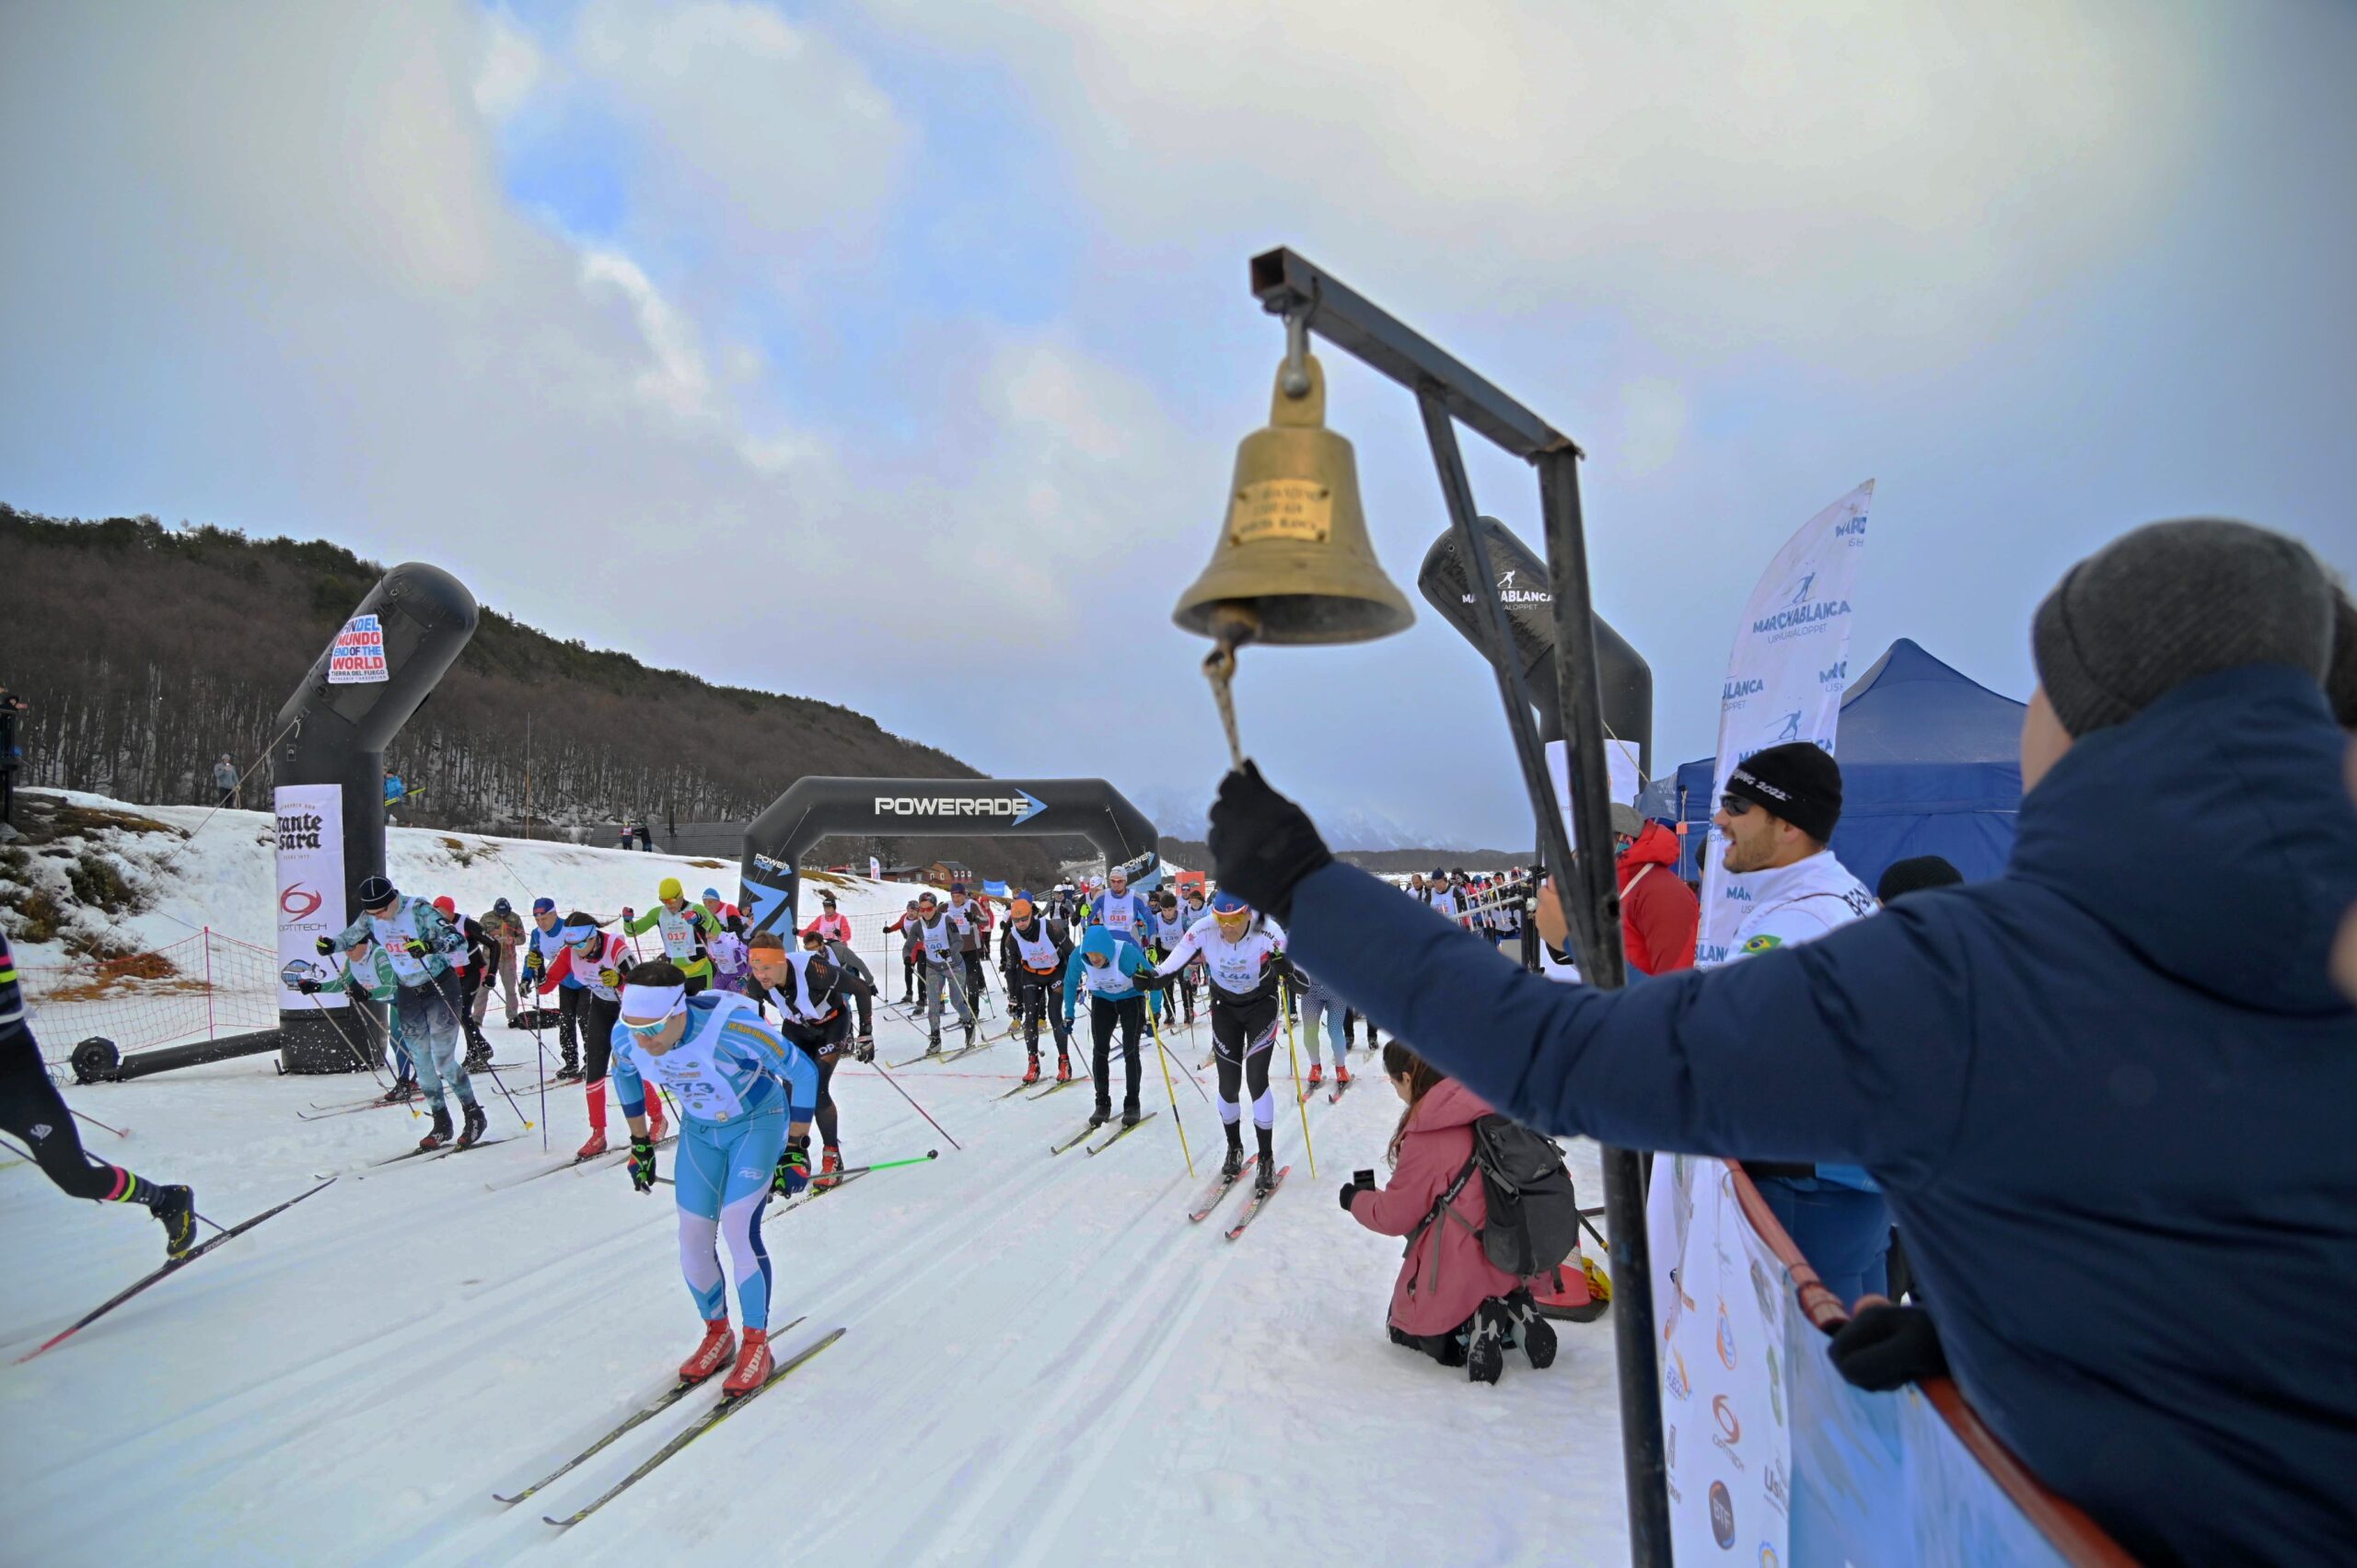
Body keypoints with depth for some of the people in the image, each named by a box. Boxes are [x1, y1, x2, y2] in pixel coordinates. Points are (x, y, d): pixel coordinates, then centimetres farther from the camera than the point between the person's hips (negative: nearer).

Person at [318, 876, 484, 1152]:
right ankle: (441, 1124, 17)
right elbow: (351, 936, 16)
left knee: (443, 1061, -8)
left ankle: (474, 1115, 8)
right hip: (408, 994, 6)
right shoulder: (370, 919, -4)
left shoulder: (420, 911, -21)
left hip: (441, 987, -6)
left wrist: (430, 947, -47)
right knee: (421, 1063, 5)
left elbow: (458, 941, -28)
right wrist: (331, 945, -5)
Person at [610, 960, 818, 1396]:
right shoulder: (625, 1037, -23)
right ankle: (717, 1335, 25)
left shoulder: (731, 1027, -38)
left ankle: (756, 1346, 2)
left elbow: (803, 1072, -25)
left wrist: (797, 1150, -18)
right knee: (693, 1242, 0)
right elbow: (625, 1078, 5)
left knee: (738, 1227, -16)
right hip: (700, 1130, 5)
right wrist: (641, 1146, 11)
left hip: (758, 1122, -5)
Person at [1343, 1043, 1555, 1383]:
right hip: (1509, 1262, 7)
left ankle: (1475, 1326, -8)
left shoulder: (1426, 1139, -24)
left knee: (1404, 1329, 20)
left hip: (1455, 1274, -7)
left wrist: (1356, 1199, 6)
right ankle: (1513, 1314, 2)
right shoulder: (1489, 1107, -2)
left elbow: (1395, 1215, -13)